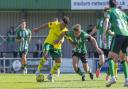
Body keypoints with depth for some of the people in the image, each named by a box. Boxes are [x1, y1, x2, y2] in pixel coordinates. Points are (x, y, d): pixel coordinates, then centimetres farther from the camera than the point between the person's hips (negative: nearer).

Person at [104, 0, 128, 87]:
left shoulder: (110, 11, 11)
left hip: (119, 34, -5)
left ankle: (113, 77, -24)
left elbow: (106, 21, -8)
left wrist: (105, 32, -18)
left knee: (110, 57, -3)